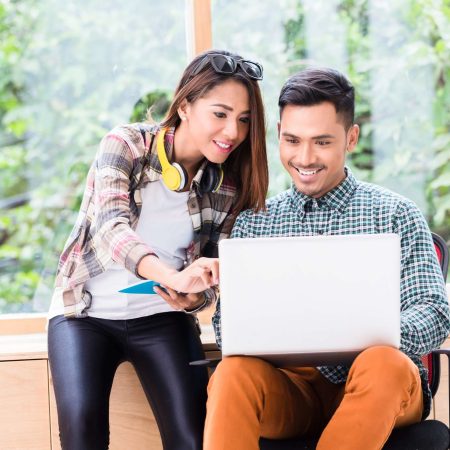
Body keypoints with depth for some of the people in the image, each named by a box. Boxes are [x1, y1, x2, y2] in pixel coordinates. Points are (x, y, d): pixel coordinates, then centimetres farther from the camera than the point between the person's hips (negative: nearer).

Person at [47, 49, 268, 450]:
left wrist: (194, 298, -20)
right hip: (87, 311, -2)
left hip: (161, 317, 3)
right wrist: (173, 276, -44)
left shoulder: (229, 187, 2)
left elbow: (214, 273, 6)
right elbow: (111, 226, -25)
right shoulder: (126, 144, -9)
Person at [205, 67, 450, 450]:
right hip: (290, 386, 1)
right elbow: (226, 324, 8)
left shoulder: (394, 214, 7)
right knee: (234, 372, -31)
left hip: (380, 390, -1)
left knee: (383, 364, -36)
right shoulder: (253, 222, 15)